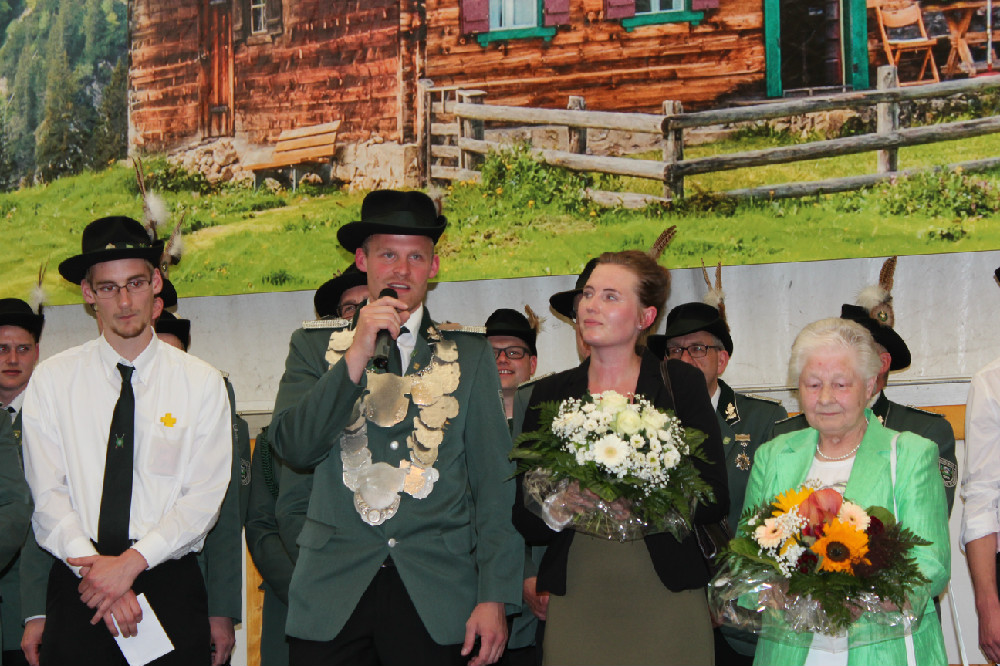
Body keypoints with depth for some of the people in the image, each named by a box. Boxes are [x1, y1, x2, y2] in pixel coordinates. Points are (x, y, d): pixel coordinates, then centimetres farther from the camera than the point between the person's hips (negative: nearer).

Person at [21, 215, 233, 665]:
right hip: (77, 587, 0)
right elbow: (48, 496, -2)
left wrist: (133, 561, -15)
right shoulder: (51, 380, 5)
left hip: (170, 582, 0)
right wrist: (94, 567, -15)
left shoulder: (201, 383, 3)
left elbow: (205, 498, -3)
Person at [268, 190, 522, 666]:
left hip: (437, 601, 0)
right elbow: (292, 448, -5)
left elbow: (493, 483, 5)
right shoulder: (314, 347, 9)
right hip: (331, 598, 0)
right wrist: (357, 356, -13)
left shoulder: (470, 355, 8)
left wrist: (494, 598, -3)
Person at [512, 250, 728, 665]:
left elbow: (715, 501, -3)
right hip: (576, 598, 2)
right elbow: (525, 520, 4)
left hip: (665, 596, -1)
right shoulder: (549, 394, 7)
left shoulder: (681, 384, 2)